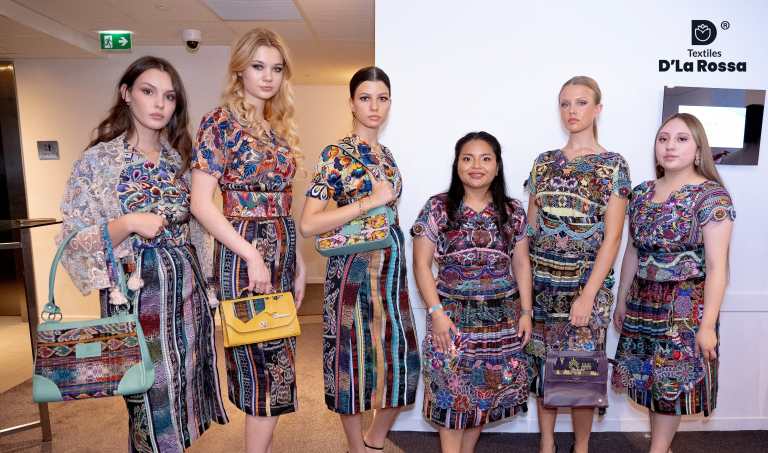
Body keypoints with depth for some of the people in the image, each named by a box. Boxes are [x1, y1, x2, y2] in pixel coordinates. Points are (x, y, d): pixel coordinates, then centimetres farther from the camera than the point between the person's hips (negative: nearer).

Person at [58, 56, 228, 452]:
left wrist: (201, 281, 10)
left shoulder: (179, 157, 7)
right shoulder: (97, 160, -7)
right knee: (150, 391, 7)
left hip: (186, 286, 5)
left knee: (185, 379, 15)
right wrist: (128, 223, -23)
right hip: (135, 292, -4)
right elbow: (74, 241, -8)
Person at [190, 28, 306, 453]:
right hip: (245, 252, -7)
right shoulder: (220, 122, -8)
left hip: (282, 249, 7)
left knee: (272, 357, 16)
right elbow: (201, 203, -14)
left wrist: (298, 260, 14)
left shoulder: (278, 125, 13)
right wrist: (252, 256, -19)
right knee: (270, 365, -1)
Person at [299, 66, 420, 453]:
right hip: (354, 268, -7)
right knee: (355, 359, 6)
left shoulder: (386, 154, 11)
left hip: (391, 266, 7)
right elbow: (307, 224, -19)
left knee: (400, 360, 12)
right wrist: (369, 202, -21)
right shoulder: (336, 155, -10)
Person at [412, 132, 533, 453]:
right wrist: (436, 312, -12)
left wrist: (526, 311, 4)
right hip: (453, 316, -2)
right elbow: (421, 264, -5)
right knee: (451, 393, 4)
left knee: (487, 392, 13)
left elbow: (521, 264, 9)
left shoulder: (513, 212, 5)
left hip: (501, 318, 3)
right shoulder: (437, 209, -4)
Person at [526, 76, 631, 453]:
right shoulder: (544, 162, 8)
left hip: (586, 283, -3)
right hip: (541, 283, 3)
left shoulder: (613, 165, -3)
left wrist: (588, 295, -15)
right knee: (542, 363, 11)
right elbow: (530, 227, 9)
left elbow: (612, 238, -9)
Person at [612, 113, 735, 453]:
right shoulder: (642, 192, 6)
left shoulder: (712, 195, -10)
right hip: (643, 302, 5)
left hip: (685, 306, -5)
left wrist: (708, 324, -15)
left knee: (672, 382, 6)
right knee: (650, 379, 13)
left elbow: (716, 266, -13)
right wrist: (622, 301, 14)